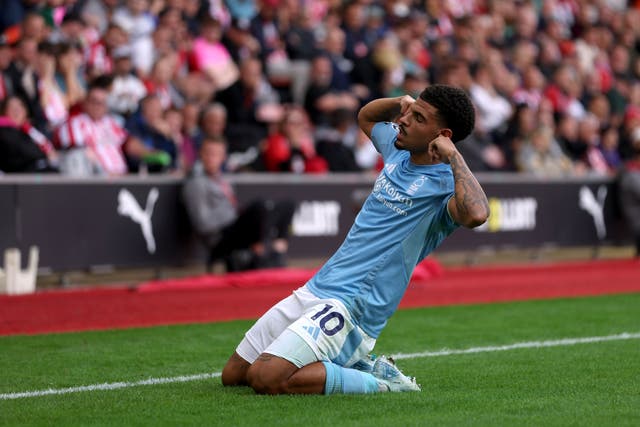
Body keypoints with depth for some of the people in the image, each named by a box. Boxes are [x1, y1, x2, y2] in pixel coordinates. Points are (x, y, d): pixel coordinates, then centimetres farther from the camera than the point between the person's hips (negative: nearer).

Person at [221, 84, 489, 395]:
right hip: (313, 290, 9)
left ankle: (380, 383, -7)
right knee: (233, 375, 12)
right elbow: (365, 116, 34)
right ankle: (360, 368, 15)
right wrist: (400, 102, 14)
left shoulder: (446, 184, -13)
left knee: (264, 379, -26)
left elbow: (476, 214, -38)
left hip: (351, 305, -9)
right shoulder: (398, 150, 12)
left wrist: (453, 156, -26)